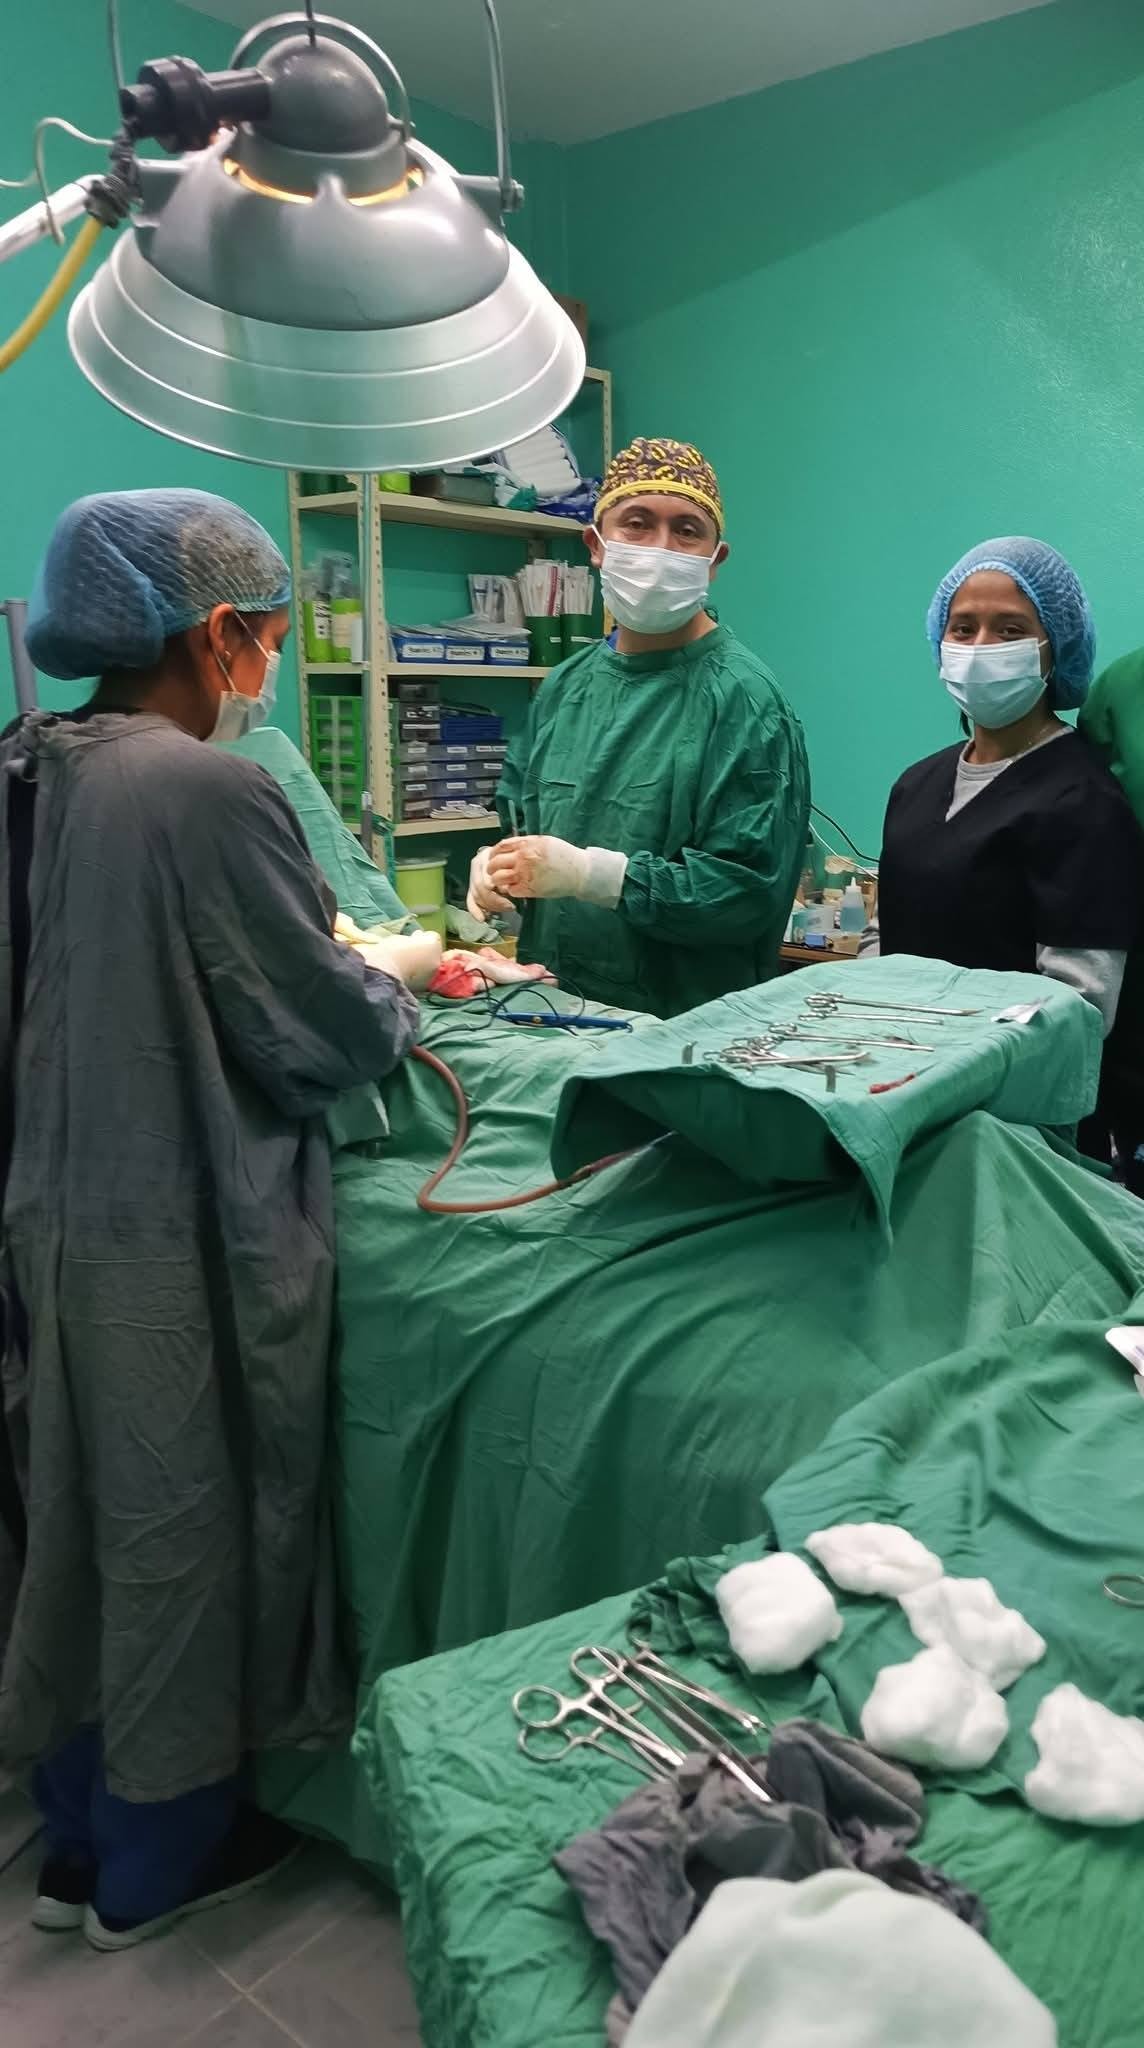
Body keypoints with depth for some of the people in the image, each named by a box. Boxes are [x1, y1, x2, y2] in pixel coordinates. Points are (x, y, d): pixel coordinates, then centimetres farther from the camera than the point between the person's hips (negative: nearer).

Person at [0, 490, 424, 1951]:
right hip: (186, 1238, -8)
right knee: (182, 1529, 11)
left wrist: (336, 960, 13)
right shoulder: (209, 792, -20)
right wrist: (397, 1003, 6)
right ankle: (155, 1863, 33)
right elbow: (325, 1030, -16)